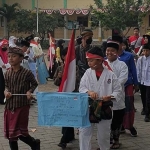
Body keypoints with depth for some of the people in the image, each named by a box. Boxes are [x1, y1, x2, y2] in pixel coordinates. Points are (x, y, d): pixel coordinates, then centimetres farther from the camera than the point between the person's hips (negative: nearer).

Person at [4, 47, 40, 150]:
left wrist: (30, 91, -12)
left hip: (22, 106, -5)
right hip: (10, 106, 5)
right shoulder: (7, 74, 3)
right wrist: (6, 91, -5)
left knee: (20, 133, -4)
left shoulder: (27, 73, -10)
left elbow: (34, 84, 5)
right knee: (10, 133, 10)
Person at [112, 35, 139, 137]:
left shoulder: (129, 56, -2)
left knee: (129, 105, 1)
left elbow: (133, 70, 3)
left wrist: (136, 84, 5)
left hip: (128, 84, -1)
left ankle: (130, 126, 15)